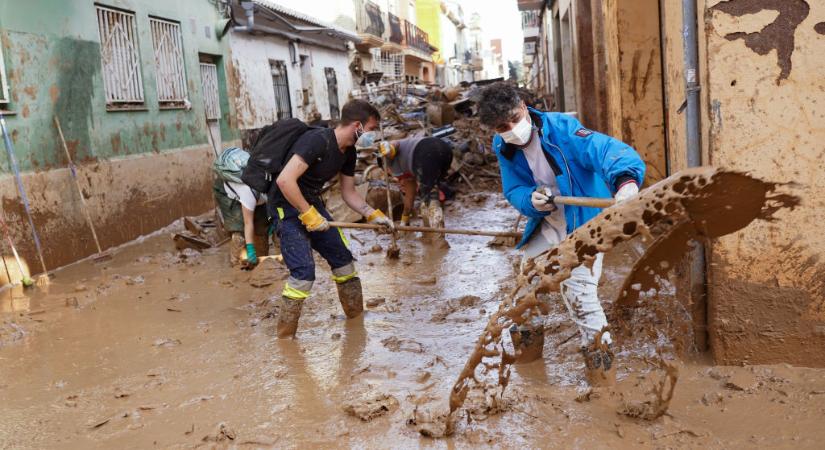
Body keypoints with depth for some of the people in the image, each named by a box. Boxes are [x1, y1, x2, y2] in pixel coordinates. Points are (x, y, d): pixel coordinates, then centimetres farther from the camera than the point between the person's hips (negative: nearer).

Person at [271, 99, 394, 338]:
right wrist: (308, 214, -27)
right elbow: (284, 180, -32)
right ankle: (284, 336, 0)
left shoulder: (348, 152, 2)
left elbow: (349, 193, 12)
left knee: (342, 258, 9)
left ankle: (357, 318, 27)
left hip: (312, 204, 9)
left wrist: (372, 214, -2)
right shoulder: (318, 140, -26)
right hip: (287, 206, -9)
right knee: (304, 272, -16)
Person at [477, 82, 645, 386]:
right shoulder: (504, 148, -6)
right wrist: (531, 199, -24)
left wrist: (626, 179, -60)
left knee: (577, 287, -19)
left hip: (584, 220, -7)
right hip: (548, 224, 7)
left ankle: (600, 357, 0)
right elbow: (513, 190, 0)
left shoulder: (560, 128, -26)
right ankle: (528, 339, 41)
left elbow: (606, 149, -40)